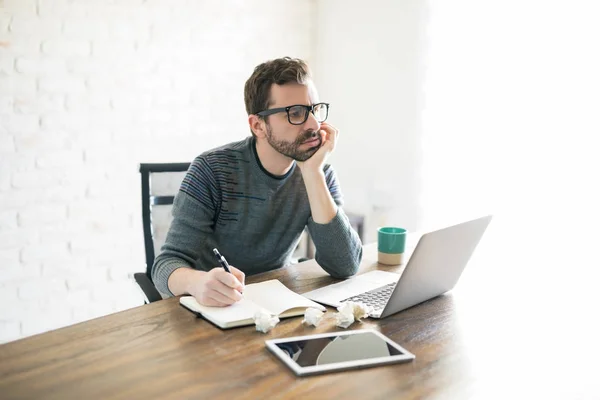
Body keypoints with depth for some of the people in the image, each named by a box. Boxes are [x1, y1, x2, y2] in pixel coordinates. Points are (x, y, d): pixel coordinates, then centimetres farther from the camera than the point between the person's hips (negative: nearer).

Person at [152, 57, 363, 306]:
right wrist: (197, 282, -41)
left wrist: (312, 172, -24)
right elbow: (168, 264, -18)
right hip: (213, 306, -1)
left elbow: (346, 267, -17)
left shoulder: (321, 174, -7)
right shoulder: (212, 170, -16)